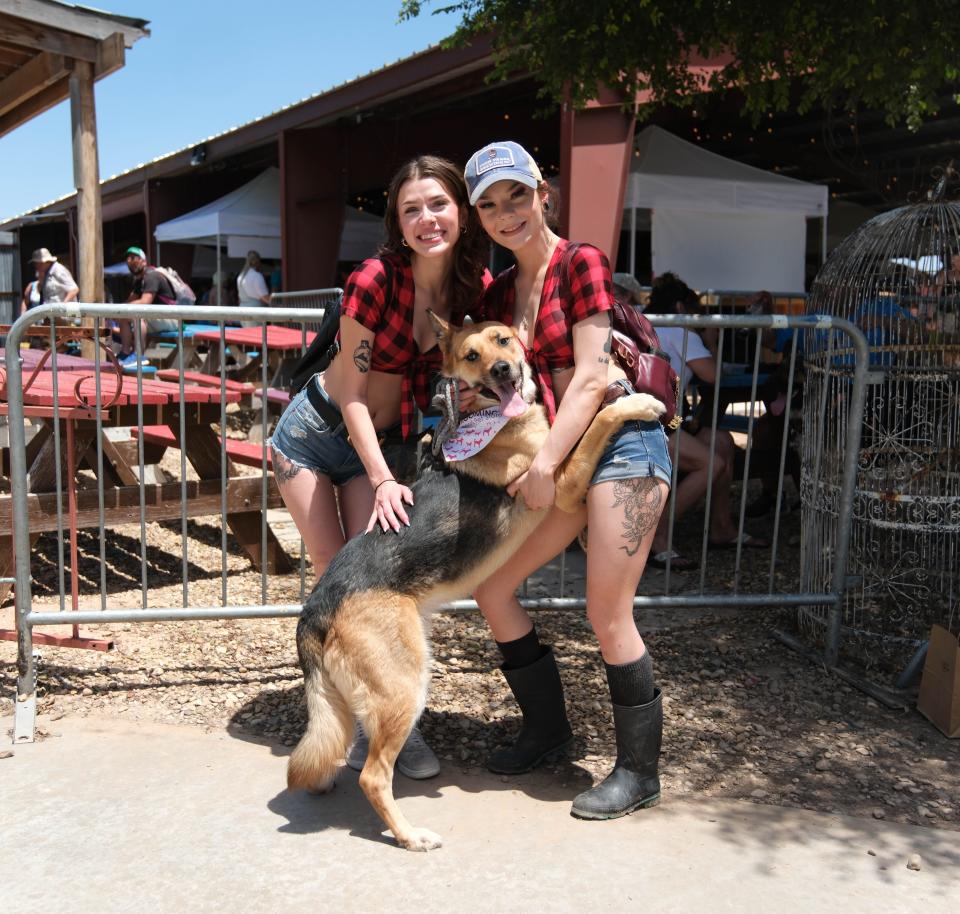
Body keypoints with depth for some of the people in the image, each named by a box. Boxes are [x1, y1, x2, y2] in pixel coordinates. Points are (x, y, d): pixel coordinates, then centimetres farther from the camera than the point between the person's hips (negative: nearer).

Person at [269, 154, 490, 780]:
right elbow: (352, 393, -19)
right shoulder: (377, 279, -24)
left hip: (386, 441, 3)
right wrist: (382, 480, -25)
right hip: (317, 430, -3)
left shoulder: (476, 287, -11)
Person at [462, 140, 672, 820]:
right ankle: (548, 728, 25)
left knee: (608, 613, -6)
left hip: (622, 441, -8)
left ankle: (639, 771, 13)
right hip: (556, 456, 8)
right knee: (492, 587, 7)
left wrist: (545, 464, -17)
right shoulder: (500, 292, 13)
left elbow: (590, 377, -15)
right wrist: (477, 393, -5)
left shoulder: (581, 264, -8)